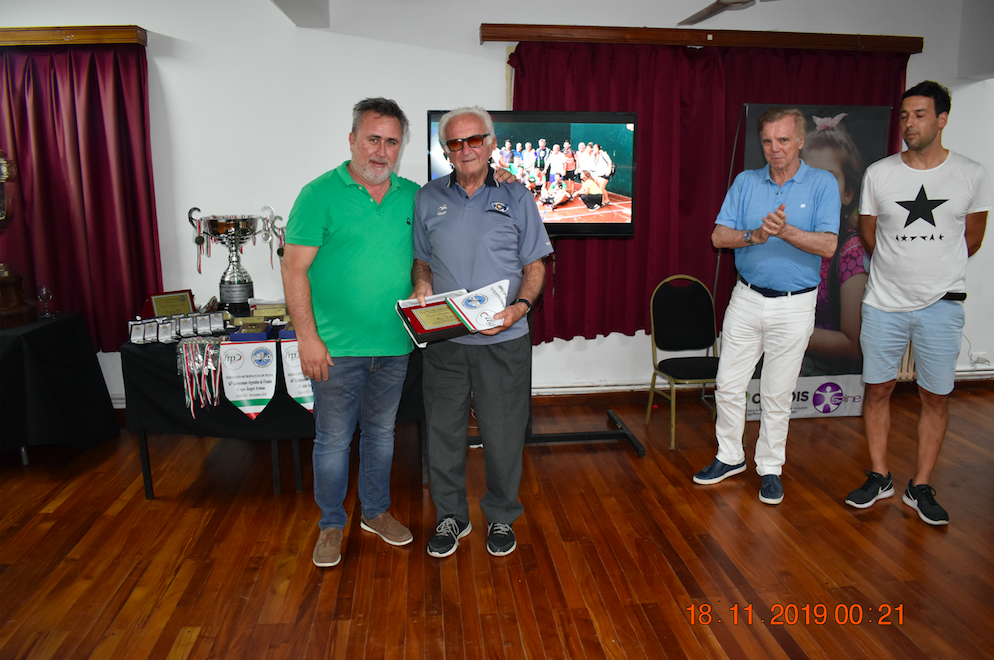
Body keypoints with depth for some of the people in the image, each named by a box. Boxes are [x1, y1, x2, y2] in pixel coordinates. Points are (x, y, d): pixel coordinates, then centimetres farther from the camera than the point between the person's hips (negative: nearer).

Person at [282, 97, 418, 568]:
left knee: (381, 432, 18)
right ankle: (331, 524, 27)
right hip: (337, 347, -4)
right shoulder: (320, 194, -7)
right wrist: (307, 337, -15)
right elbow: (295, 268, -10)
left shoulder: (412, 196, 7)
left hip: (394, 345, 4)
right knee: (333, 439, 8)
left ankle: (376, 511, 36)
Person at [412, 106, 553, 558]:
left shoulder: (516, 199, 4)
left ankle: (501, 516, 29)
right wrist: (421, 286, -7)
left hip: (503, 339, -1)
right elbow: (421, 259, 15)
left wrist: (519, 307, -14)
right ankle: (450, 515, 30)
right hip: (443, 339, 2)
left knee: (503, 432, 7)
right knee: (443, 429, 10)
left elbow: (535, 267, 3)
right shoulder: (427, 199, 8)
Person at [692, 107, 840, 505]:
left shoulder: (823, 184, -3)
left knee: (777, 395, 7)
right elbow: (719, 236, -3)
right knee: (728, 385, 7)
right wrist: (754, 236, -22)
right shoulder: (746, 182, 5)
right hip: (746, 299, 3)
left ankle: (770, 468, 24)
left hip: (794, 306, -2)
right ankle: (730, 457, 26)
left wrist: (785, 231, -29)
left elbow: (828, 246, -14)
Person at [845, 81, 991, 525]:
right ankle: (879, 477, 23)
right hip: (884, 301, 1)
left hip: (941, 304, 0)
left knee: (936, 397, 5)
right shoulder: (878, 174, -1)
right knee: (877, 389, 7)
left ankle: (921, 488, 19)